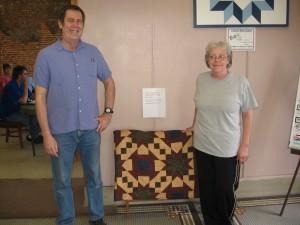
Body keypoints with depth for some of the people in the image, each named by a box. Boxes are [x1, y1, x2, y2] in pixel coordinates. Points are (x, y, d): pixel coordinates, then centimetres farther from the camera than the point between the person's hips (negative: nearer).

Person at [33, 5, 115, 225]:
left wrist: (108, 112, 4)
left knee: (94, 176, 15)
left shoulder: (93, 52, 2)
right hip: (61, 132, -2)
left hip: (90, 129, 2)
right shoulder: (46, 55, -6)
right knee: (62, 181, 12)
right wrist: (46, 134, -10)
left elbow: (109, 82, 15)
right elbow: (40, 96, -6)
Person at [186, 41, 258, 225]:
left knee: (225, 190, 6)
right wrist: (195, 125, 25)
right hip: (202, 146, 3)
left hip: (228, 149, -3)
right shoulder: (201, 79, 1)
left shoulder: (240, 82, -9)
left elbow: (248, 114, -5)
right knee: (206, 189, 13)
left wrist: (245, 145, -7)